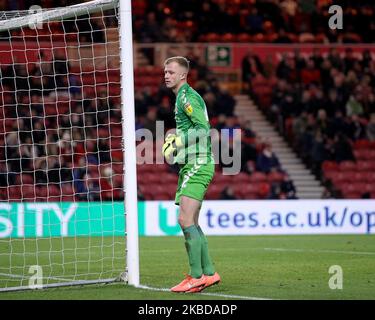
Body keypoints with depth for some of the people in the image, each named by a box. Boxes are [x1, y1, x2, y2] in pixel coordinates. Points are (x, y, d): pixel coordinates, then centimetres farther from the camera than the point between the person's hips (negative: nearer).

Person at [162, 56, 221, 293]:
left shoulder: (187, 96, -11)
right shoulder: (182, 97, 20)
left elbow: (204, 129, -22)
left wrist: (177, 143, -21)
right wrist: (173, 139, 15)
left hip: (198, 164, -11)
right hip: (191, 165, 11)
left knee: (186, 220, -16)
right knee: (191, 223, 11)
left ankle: (197, 276, -16)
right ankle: (209, 273, 16)